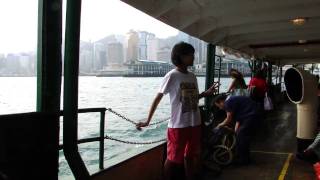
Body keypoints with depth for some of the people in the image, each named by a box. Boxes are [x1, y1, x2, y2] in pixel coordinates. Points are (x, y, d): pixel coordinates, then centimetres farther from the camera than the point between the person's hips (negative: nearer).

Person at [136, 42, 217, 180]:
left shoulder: (192, 76, 8)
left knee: (190, 156, 18)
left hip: (195, 124, 6)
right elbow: (158, 98, -10)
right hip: (178, 125, -6)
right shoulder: (172, 76, -11)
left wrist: (206, 93, 1)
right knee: (173, 159, 6)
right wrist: (148, 121, -11)